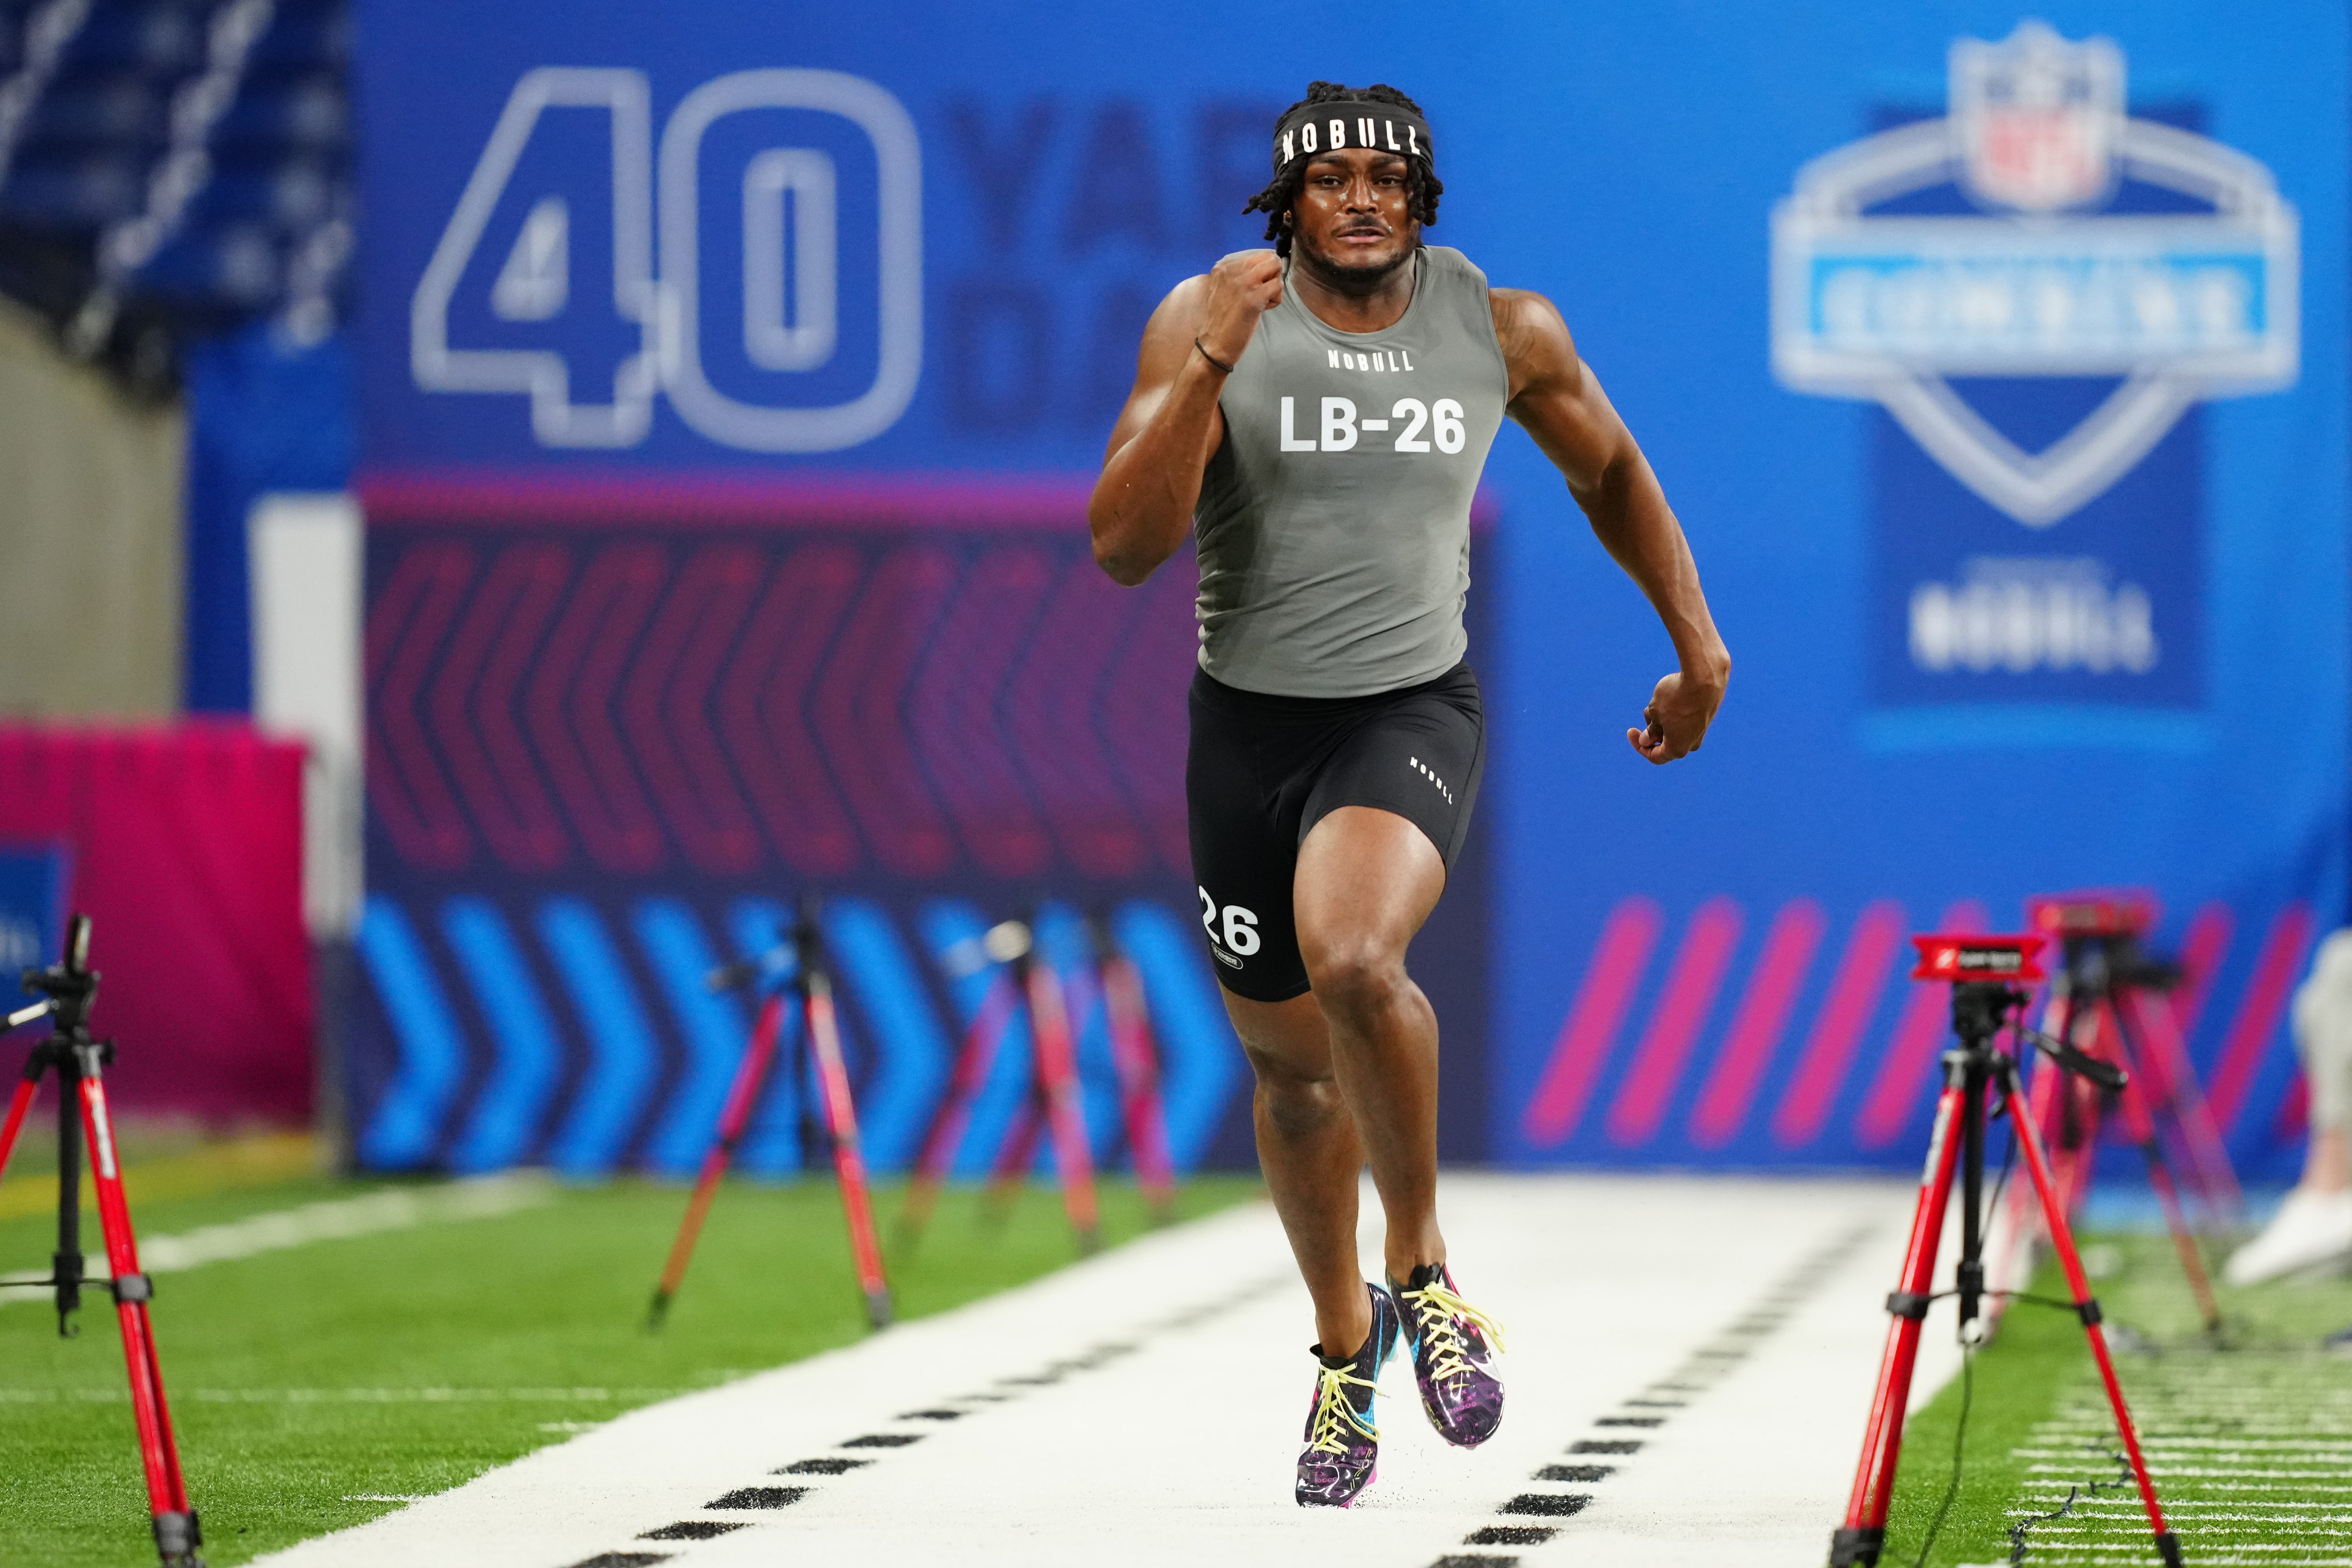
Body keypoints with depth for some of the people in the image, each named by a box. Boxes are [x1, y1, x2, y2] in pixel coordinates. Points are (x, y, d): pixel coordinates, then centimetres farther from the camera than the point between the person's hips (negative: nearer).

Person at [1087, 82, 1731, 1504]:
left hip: (1414, 711, -2)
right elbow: (1123, 547, -16)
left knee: (1354, 960, -31)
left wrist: (1699, 645, 18)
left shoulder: (1505, 331, -3)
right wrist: (1210, 370, -27)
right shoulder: (1207, 319, -8)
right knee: (1291, 1060, 14)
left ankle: (1423, 1271, -10)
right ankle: (1345, 1338, 40)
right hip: (1249, 727, 2)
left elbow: (1609, 471, 17)